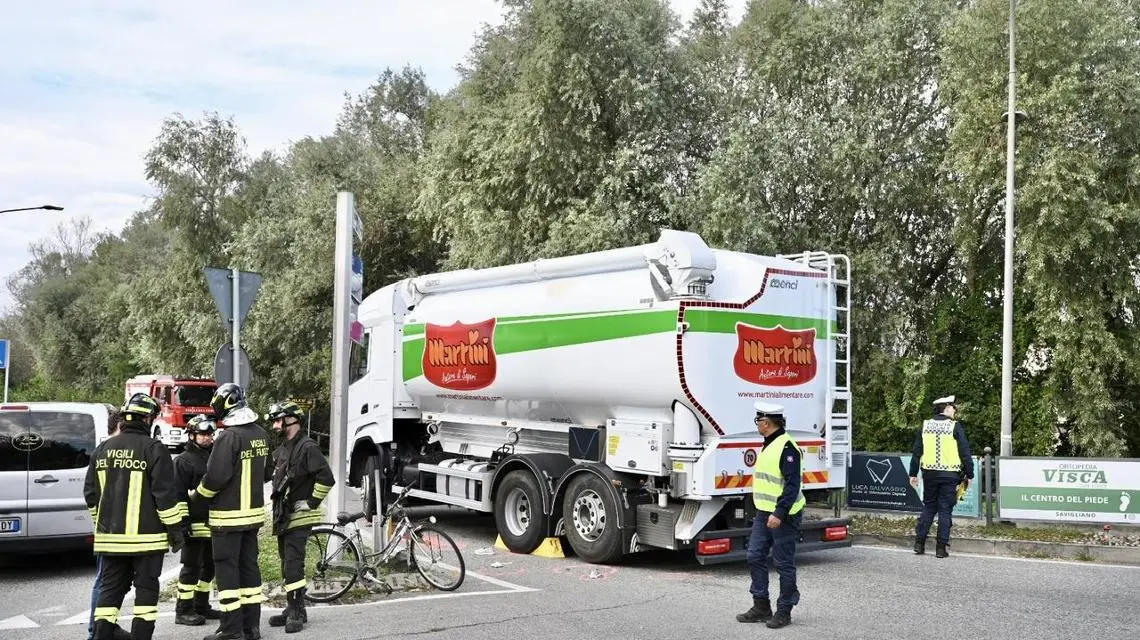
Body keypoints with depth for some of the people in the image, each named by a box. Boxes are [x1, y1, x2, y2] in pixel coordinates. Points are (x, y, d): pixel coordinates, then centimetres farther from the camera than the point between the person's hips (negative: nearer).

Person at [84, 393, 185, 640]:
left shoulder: (103, 449, 7)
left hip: (111, 536, 5)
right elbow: (165, 494, -13)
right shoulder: (153, 449, -11)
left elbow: (90, 493, 13)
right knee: (146, 587, 4)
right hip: (146, 536, -5)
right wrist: (175, 529, -6)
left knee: (110, 587, 13)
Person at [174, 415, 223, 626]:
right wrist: (183, 521, -19)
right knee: (191, 567, -4)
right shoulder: (184, 460, -6)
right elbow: (178, 493, -12)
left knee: (209, 566, 13)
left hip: (213, 523, 8)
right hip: (195, 524, -8)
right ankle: (183, 611, 4)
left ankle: (201, 606, 23)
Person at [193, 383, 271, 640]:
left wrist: (197, 496, -3)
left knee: (227, 570, 0)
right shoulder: (261, 434, 6)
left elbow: (216, 477, -19)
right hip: (254, 512, 8)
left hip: (228, 516, -7)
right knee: (249, 566, 13)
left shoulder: (229, 437, -19)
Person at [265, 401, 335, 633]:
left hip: (299, 518, -9)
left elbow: (326, 479, -22)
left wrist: (311, 503, -16)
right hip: (283, 517, 9)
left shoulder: (307, 447, -14)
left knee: (293, 566, -11)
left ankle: (298, 613, -6)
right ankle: (292, 608, 21)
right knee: (287, 565, 13)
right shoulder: (281, 450, 15)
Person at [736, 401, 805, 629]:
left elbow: (793, 484, -22)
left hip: (783, 516, -10)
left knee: (784, 564, 1)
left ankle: (784, 611, 10)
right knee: (755, 557, 9)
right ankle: (761, 607, 18)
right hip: (764, 514, 10)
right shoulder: (768, 445, 14)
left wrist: (779, 513, -26)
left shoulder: (787, 447, -17)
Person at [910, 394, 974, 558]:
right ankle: (941, 548, 3)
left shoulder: (925, 426, 5)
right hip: (949, 475, -3)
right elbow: (965, 453, -6)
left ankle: (919, 543, 11)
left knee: (928, 508, 14)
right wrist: (969, 474, 2)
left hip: (929, 474, 3)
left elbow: (917, 452, 7)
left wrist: (913, 473, 12)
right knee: (945, 510, 3)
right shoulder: (955, 427, -6)